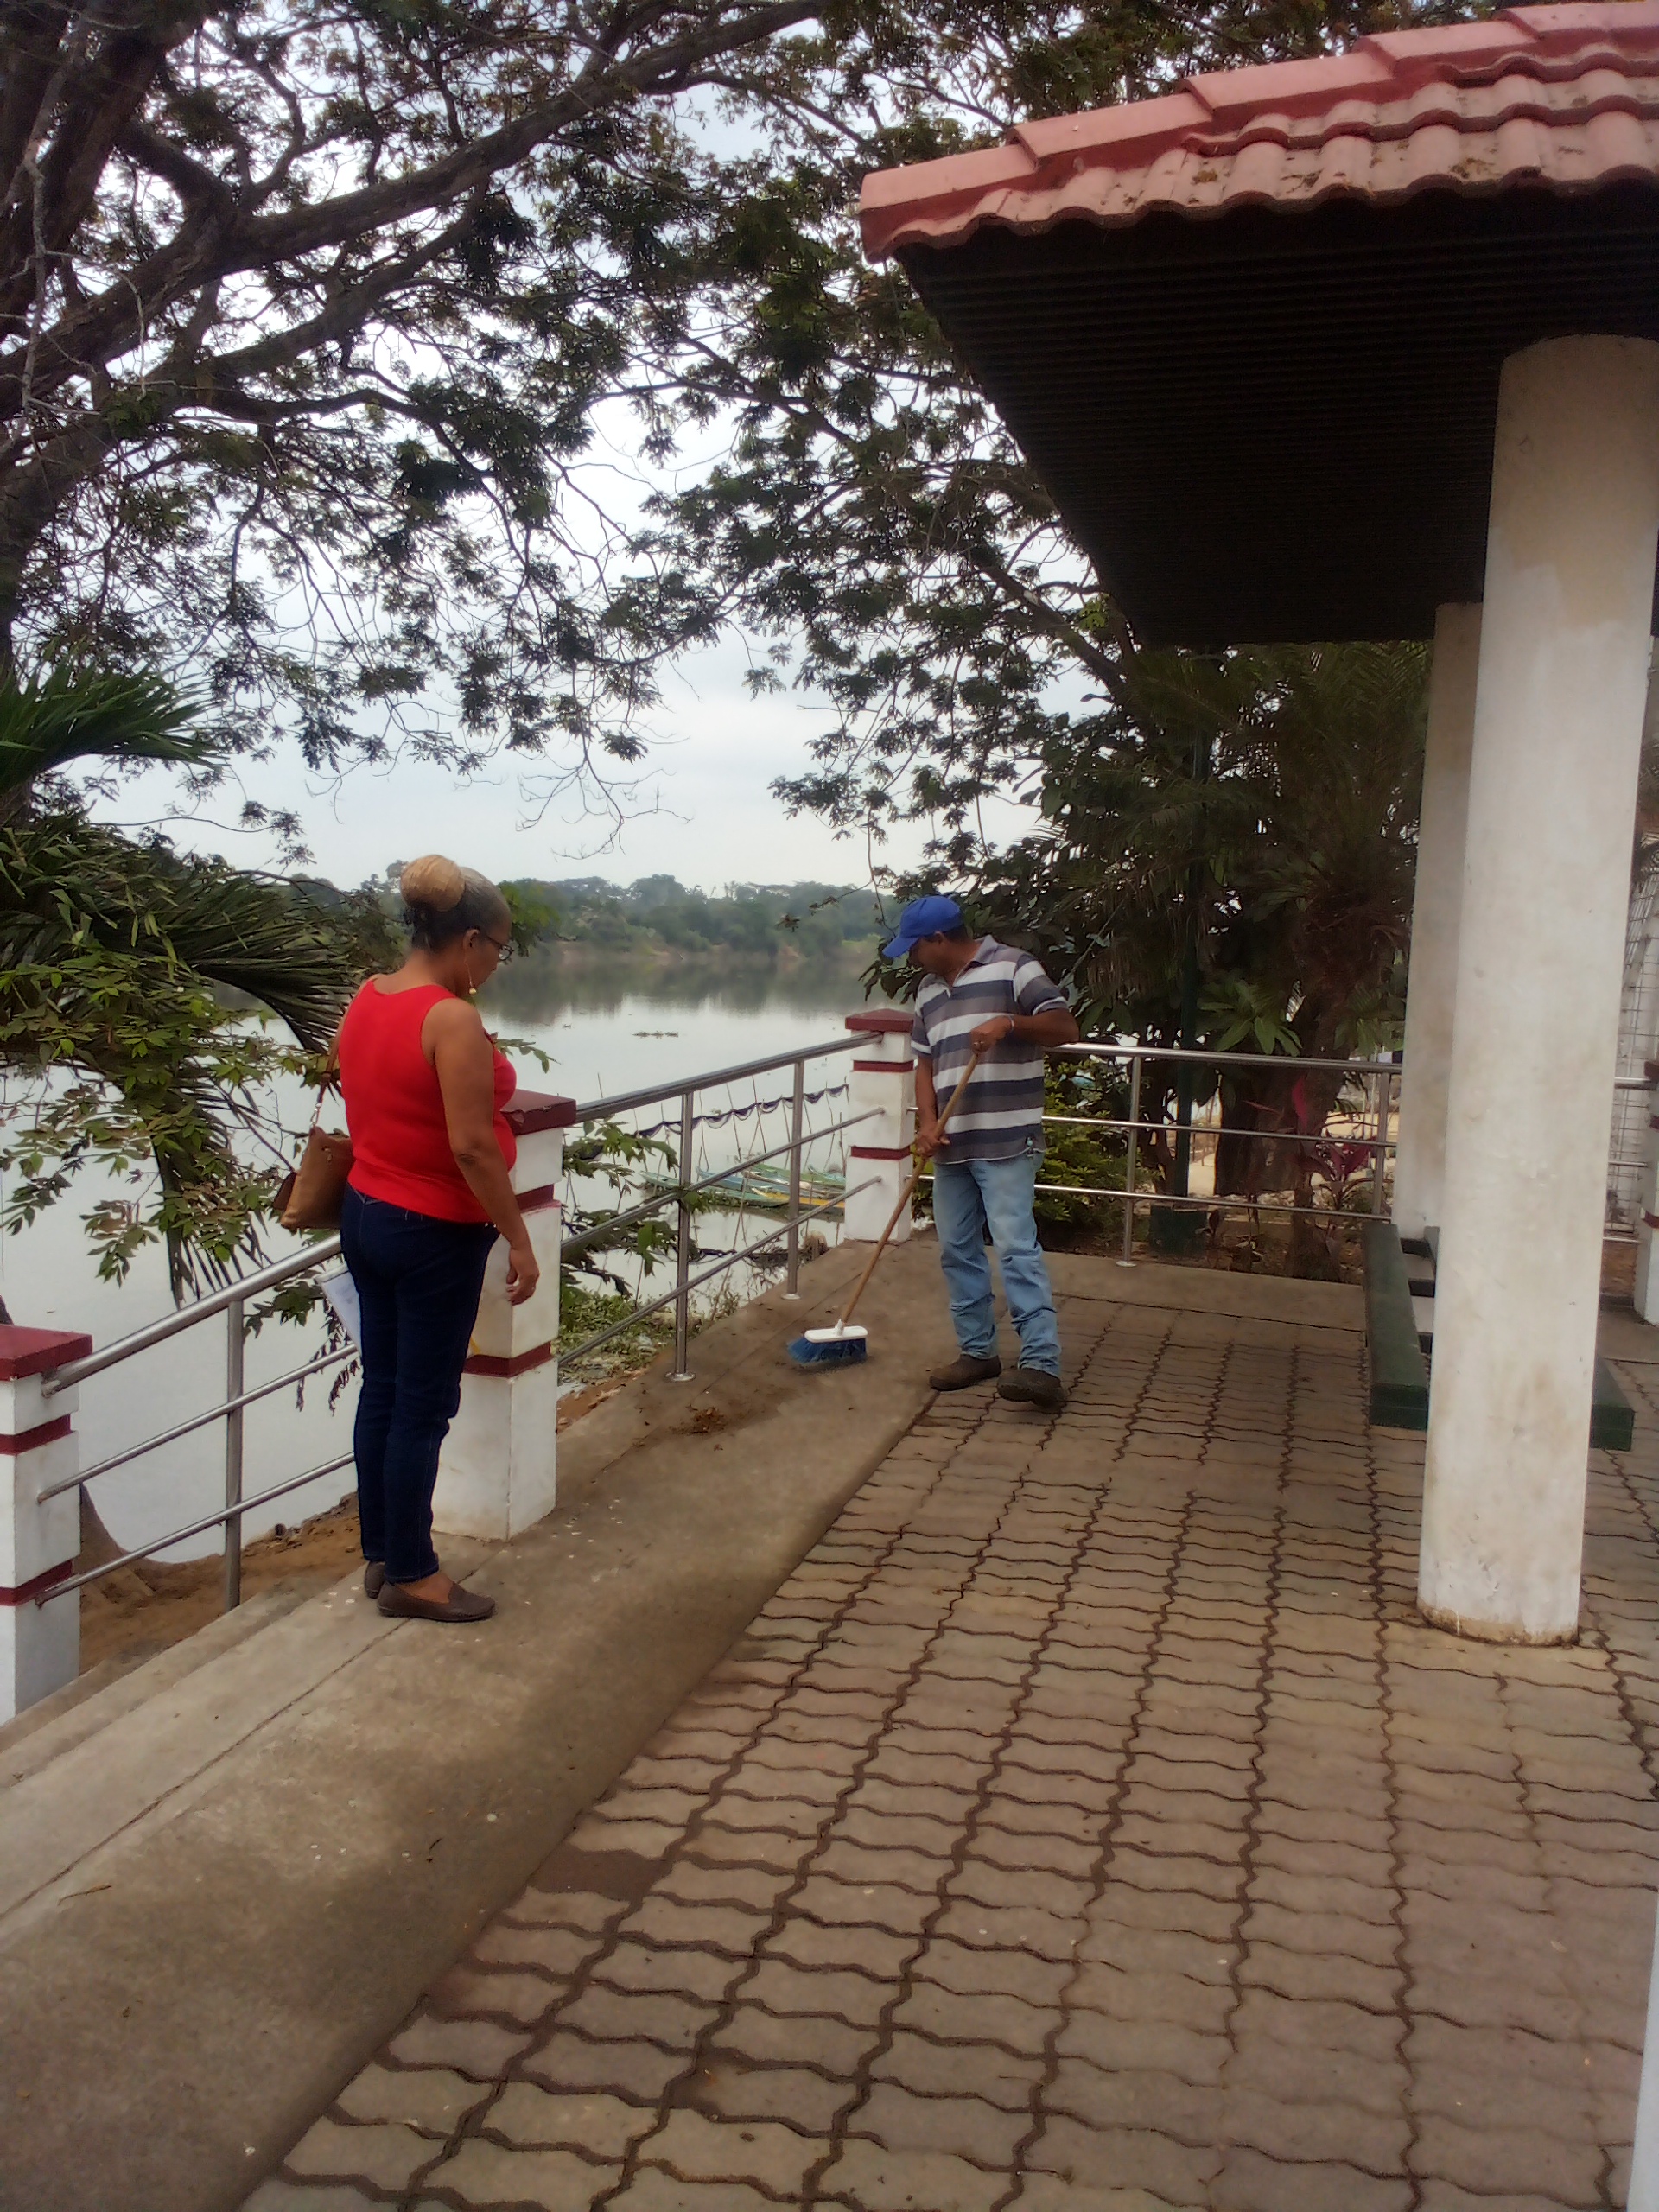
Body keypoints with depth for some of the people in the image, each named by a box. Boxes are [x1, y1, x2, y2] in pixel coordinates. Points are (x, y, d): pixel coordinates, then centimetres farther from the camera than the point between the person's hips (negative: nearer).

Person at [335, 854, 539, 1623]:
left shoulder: (366, 999, 4)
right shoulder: (452, 1019, -22)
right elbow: (471, 1146, -24)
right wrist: (519, 1239, -16)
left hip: (365, 1213, 9)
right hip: (435, 1234, -9)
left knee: (382, 1389, 16)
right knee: (423, 1406, 3)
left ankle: (381, 1554, 28)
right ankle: (410, 1576, 15)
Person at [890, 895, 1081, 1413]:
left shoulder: (1011, 967, -5)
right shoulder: (929, 992, 16)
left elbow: (1065, 1027, -8)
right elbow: (925, 1063, 15)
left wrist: (1008, 1022, -24)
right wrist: (927, 1123, 0)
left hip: (1006, 1143, -8)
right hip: (951, 1146, 8)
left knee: (1016, 1249, -13)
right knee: (957, 1251, 11)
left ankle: (1042, 1366, -16)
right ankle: (978, 1351, 23)